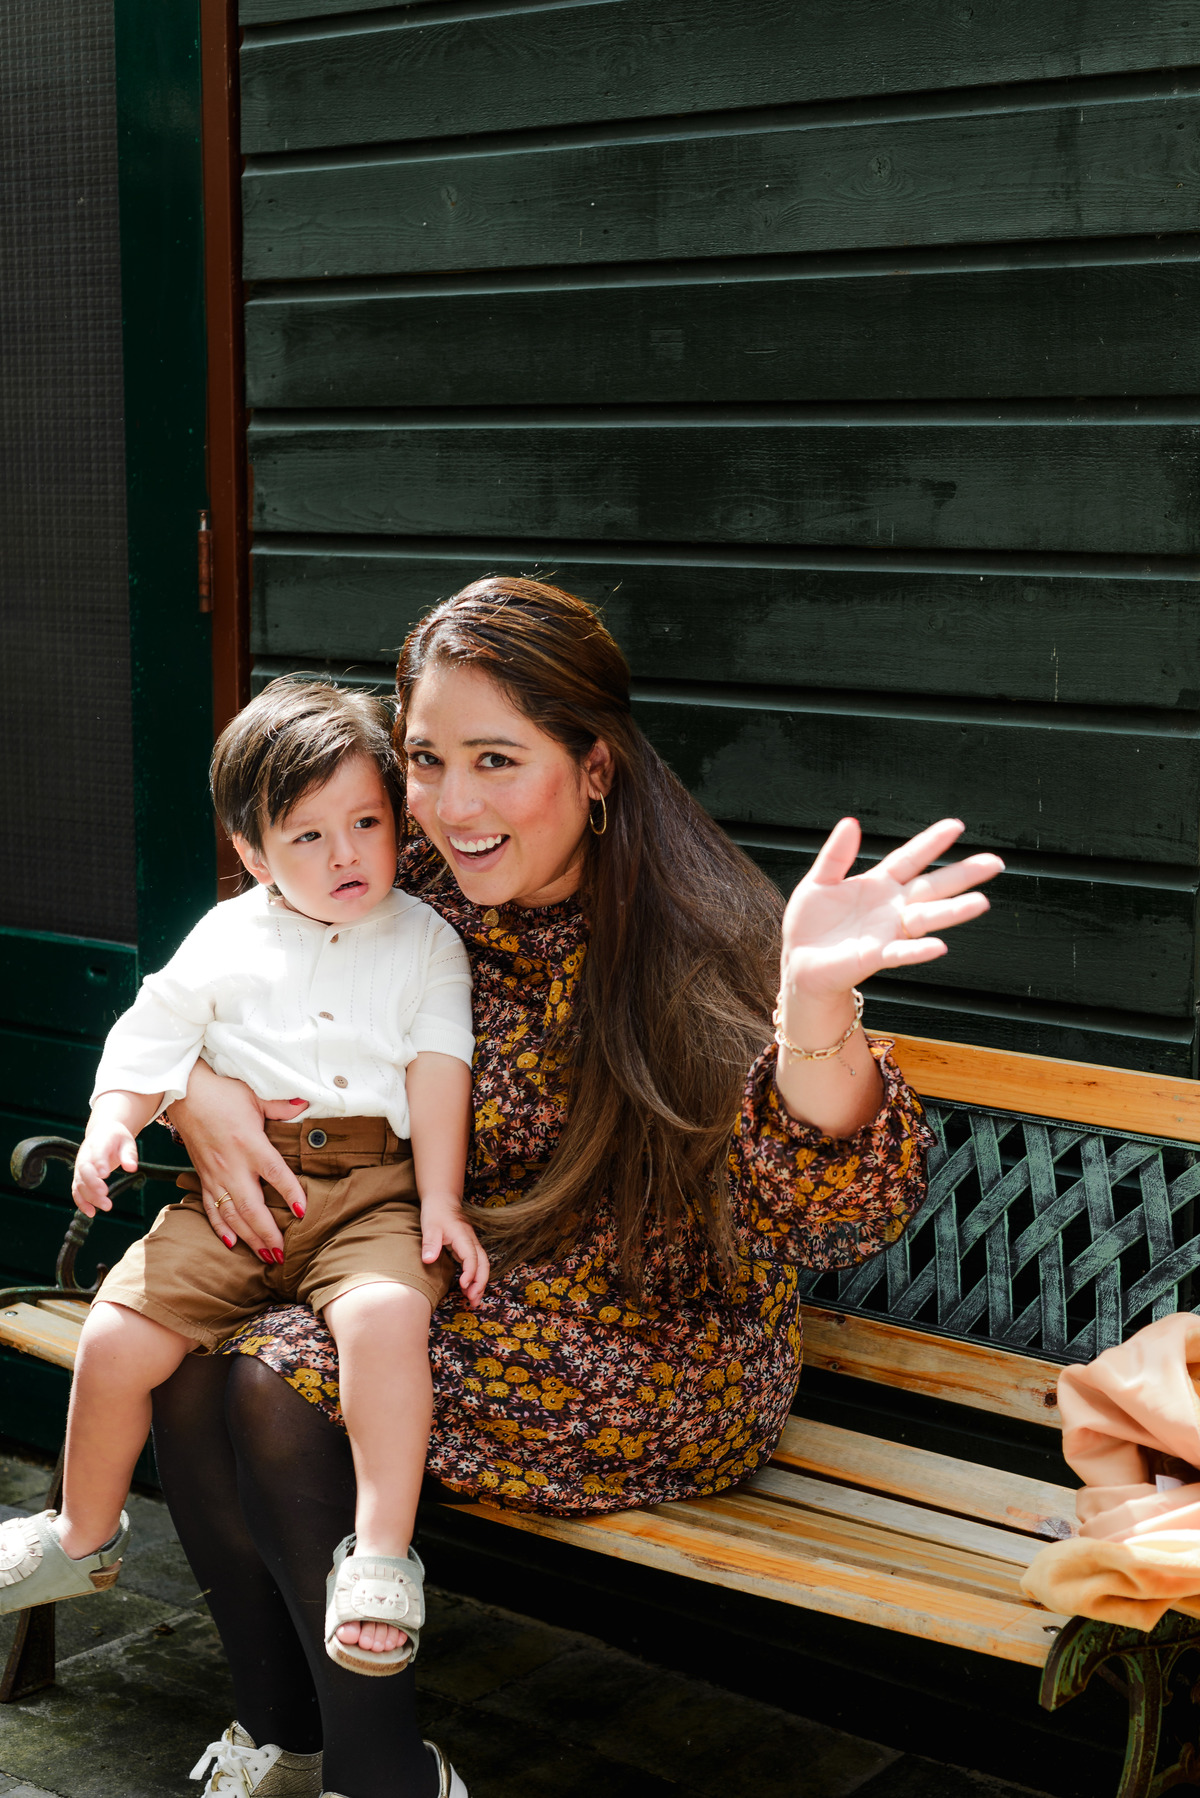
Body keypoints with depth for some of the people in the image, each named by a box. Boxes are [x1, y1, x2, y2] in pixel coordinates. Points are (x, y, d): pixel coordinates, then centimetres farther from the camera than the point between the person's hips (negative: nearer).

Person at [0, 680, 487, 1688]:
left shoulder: (425, 941, 9)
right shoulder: (227, 939, 11)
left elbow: (439, 1069, 2)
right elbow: (153, 1036, 12)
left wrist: (442, 1203, -7)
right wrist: (110, 1125, -7)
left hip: (373, 1190, -2)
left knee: (385, 1313, -35)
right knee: (117, 1336, -12)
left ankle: (381, 1552, -22)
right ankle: (85, 1535, 15)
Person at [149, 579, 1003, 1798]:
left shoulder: (709, 951, -19)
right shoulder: (409, 903, -2)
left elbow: (841, 1218, -31)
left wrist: (815, 1016, -51)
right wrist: (197, 1087, -13)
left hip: (658, 1367, -6)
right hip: (447, 1305, 6)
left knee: (279, 1381, -22)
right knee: (191, 1363, -17)